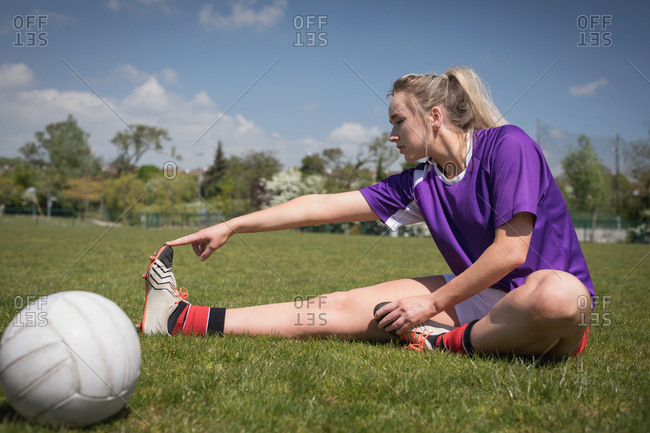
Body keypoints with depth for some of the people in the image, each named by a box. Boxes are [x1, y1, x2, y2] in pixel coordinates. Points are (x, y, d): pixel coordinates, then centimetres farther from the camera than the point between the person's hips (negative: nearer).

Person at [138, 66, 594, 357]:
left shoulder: (508, 146, -14)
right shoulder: (420, 182, 5)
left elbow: (510, 251, -19)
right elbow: (325, 205, 5)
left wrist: (433, 306, -11)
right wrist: (230, 227, 6)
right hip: (481, 295, 5)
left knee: (560, 296, -43)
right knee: (345, 305, -6)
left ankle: (447, 342, -18)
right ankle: (184, 319, -5)